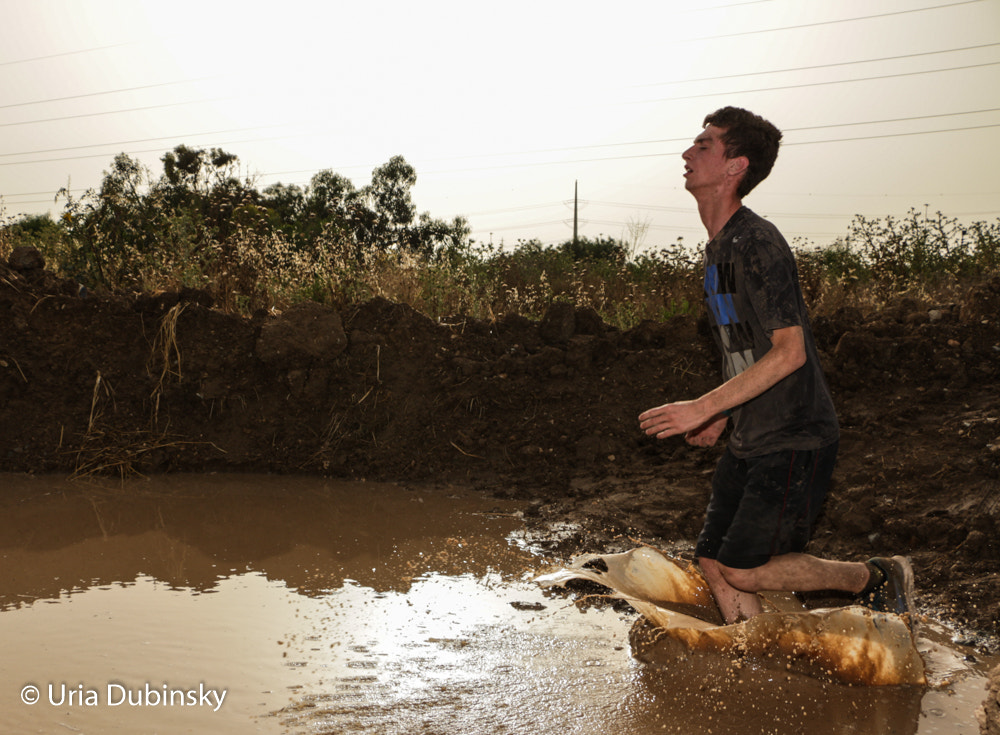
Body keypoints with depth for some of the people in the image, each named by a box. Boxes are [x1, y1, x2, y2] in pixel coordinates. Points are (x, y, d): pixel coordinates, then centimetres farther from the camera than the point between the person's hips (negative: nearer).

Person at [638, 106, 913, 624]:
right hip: (750, 440, 9)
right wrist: (722, 415, 16)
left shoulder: (757, 243, -18)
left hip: (794, 440, -9)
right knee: (713, 561, 7)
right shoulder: (717, 249, 12)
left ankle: (876, 577, 12)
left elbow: (790, 352, -22)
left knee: (741, 568, -7)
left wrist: (703, 407, -23)